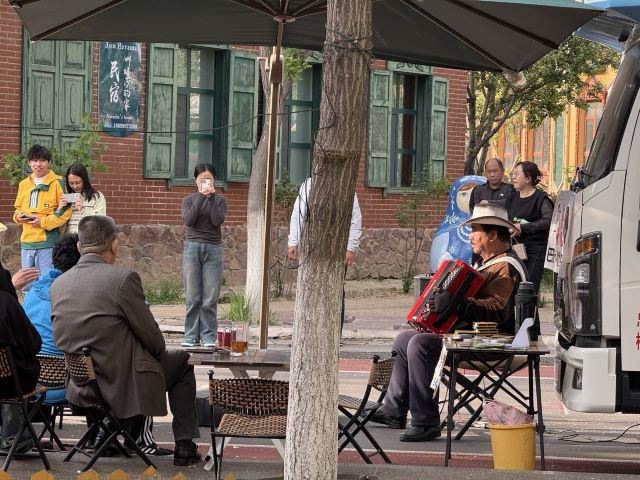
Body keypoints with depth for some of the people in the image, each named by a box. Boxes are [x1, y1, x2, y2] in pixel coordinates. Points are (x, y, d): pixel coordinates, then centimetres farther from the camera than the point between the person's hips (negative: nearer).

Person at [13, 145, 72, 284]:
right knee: (27, 283, 10)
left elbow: (65, 211, -7)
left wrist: (44, 222, -15)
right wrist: (18, 216, 1)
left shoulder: (57, 183, -3)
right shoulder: (24, 184, 14)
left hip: (47, 242, -6)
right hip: (27, 242, 6)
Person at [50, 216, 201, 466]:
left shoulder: (58, 284, 1)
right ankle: (184, 446, 19)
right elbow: (151, 336, -12)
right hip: (122, 386, -7)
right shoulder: (124, 278, -18)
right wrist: (161, 350, 13)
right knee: (182, 361, 21)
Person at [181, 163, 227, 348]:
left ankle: (209, 336, 2)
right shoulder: (189, 199, 9)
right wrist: (201, 197, -12)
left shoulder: (220, 200, 8)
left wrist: (211, 197, -11)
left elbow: (217, 221, -9)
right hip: (192, 247, 0)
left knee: (210, 297, -3)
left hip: (213, 249, 0)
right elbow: (188, 220, -9)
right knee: (192, 296, 0)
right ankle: (191, 335, 5)